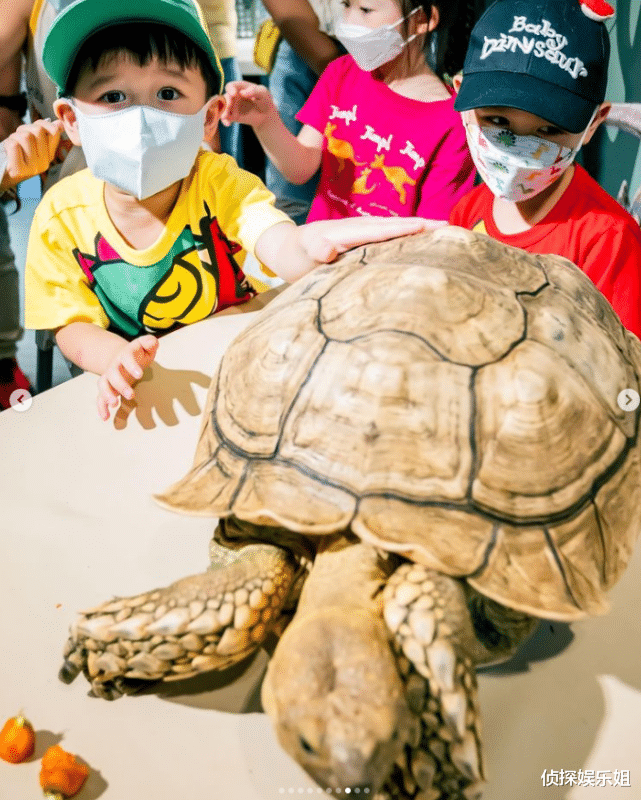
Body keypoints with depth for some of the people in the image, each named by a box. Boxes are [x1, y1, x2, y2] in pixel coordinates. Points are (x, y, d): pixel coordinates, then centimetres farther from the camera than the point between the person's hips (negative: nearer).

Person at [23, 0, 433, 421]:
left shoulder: (218, 181, -16)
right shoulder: (62, 216, -13)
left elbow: (279, 245, -35)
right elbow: (73, 324, -6)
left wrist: (311, 245, -60)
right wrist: (115, 356, -30)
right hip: (144, 385, 0)